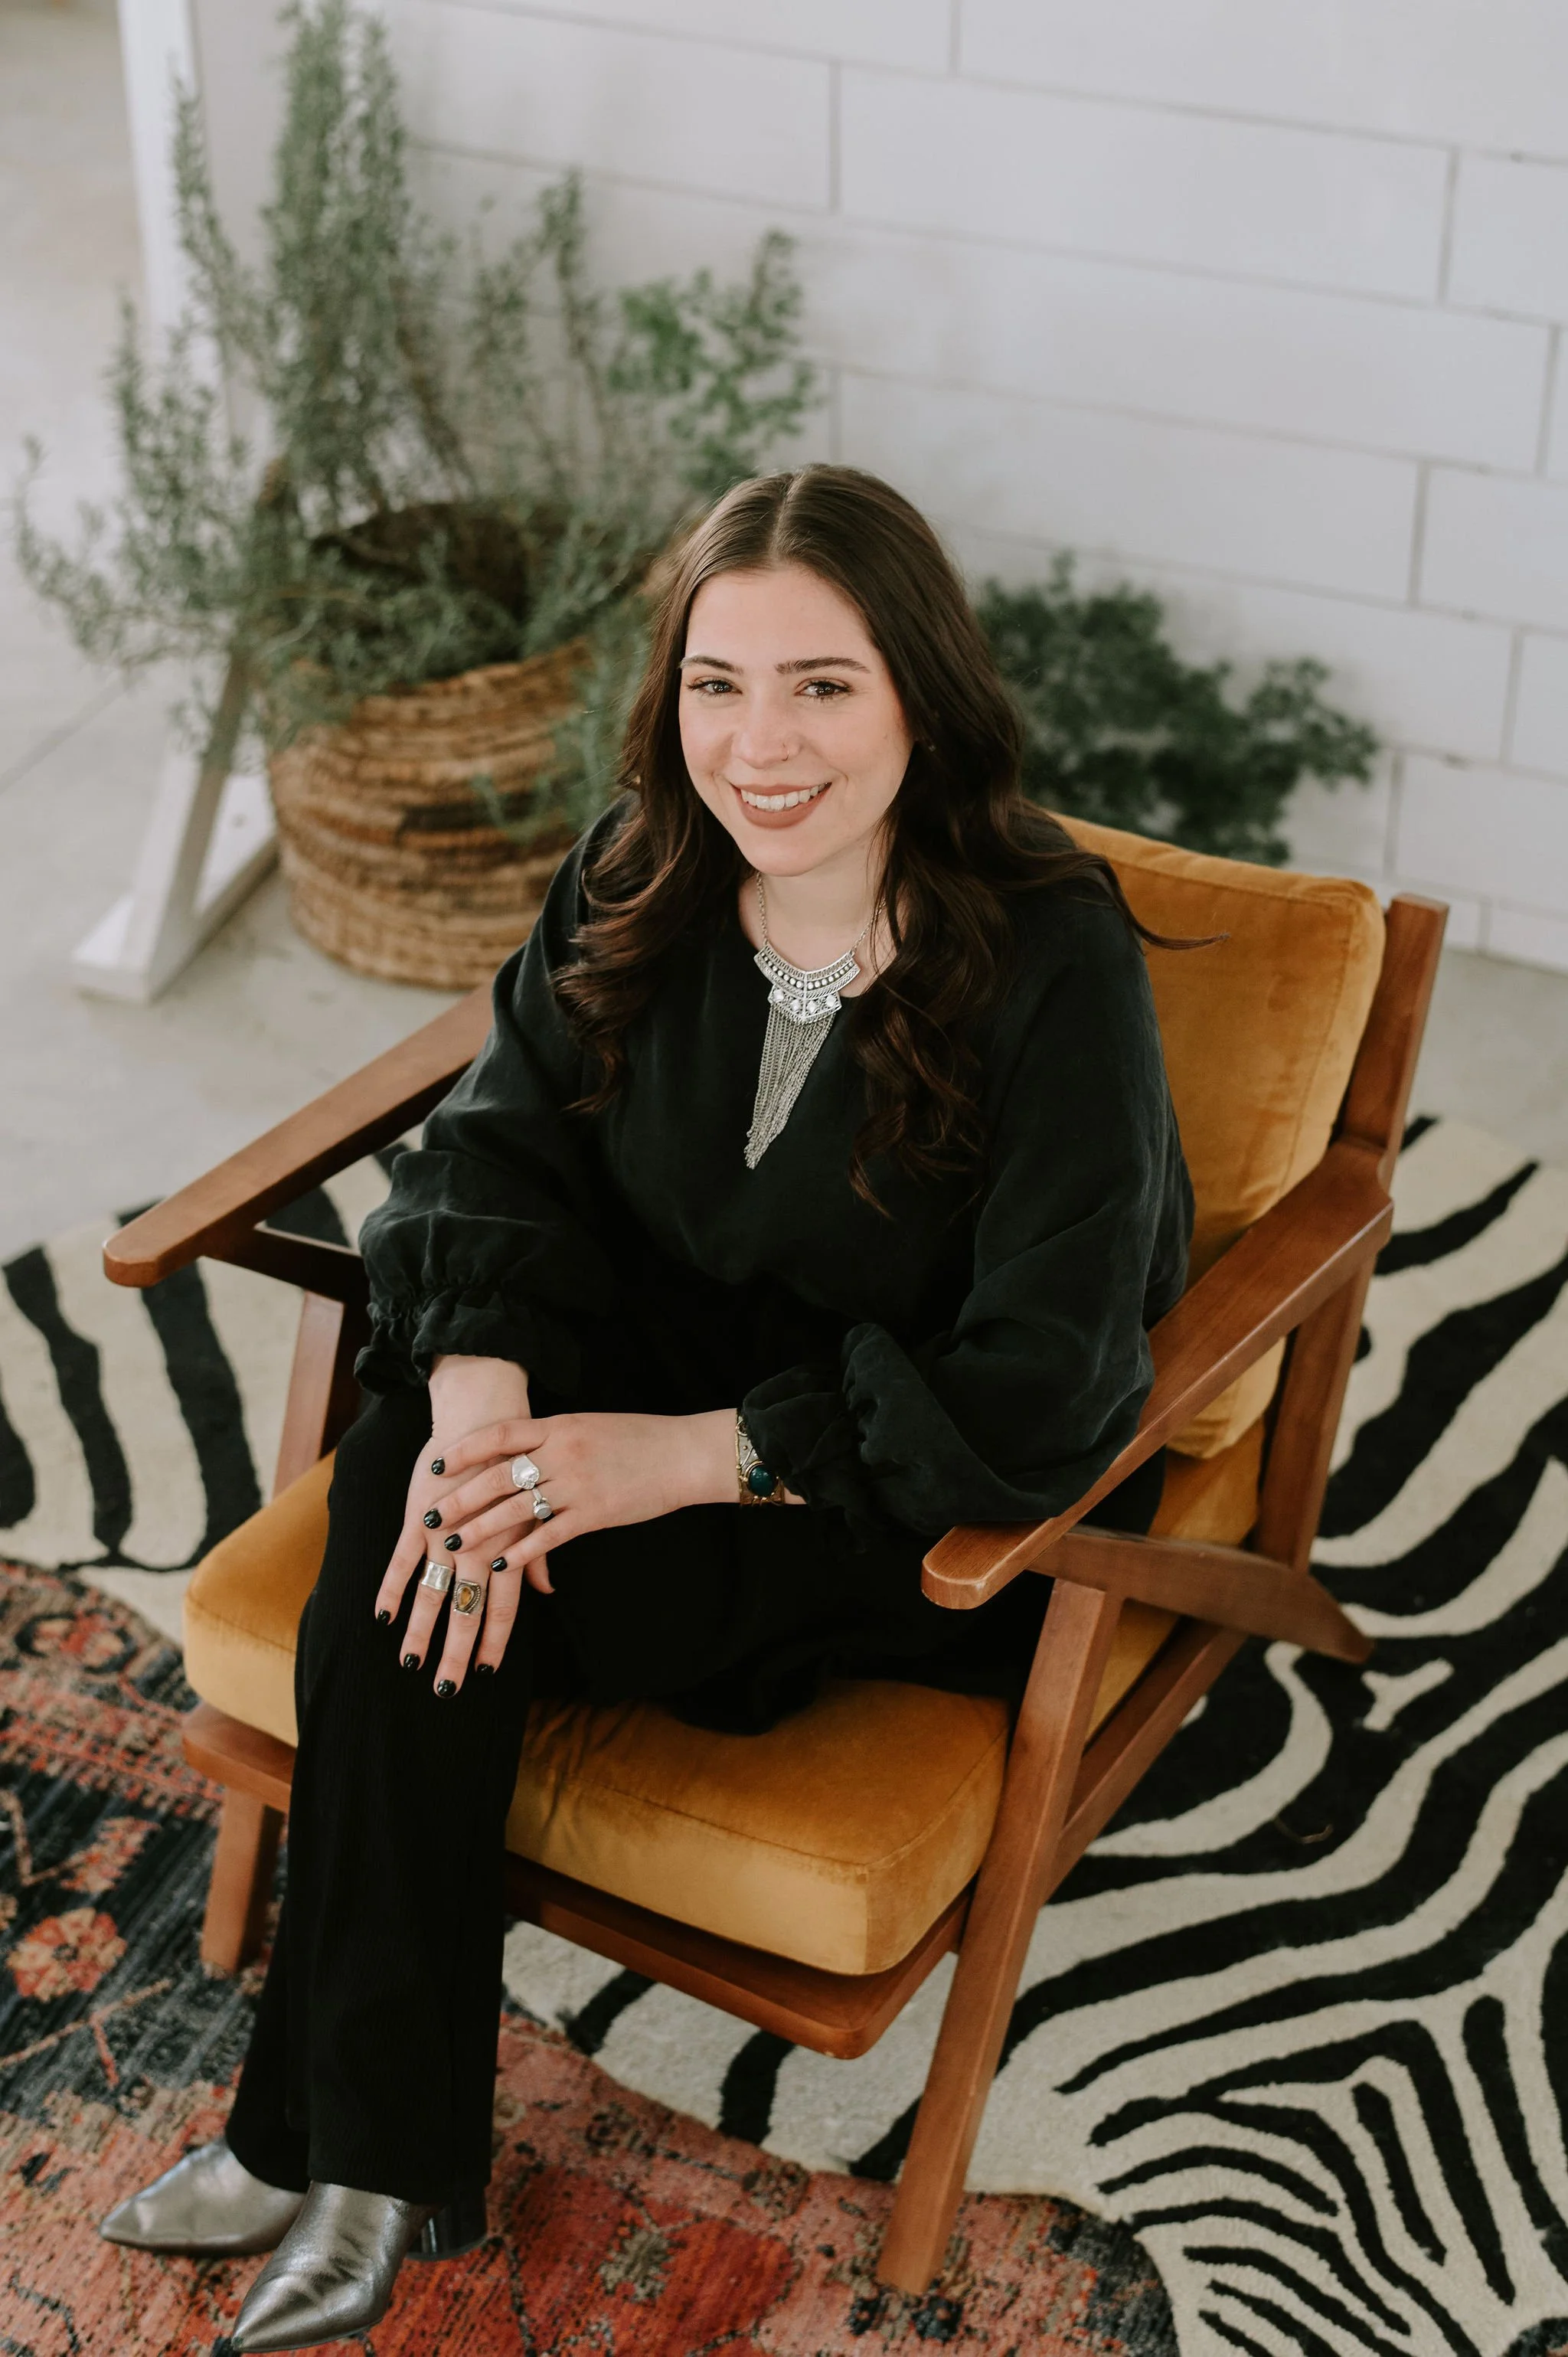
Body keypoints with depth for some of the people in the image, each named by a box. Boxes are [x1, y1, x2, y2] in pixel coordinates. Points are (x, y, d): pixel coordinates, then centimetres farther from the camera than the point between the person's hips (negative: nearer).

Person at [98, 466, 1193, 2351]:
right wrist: (480, 1390, -24)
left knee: (430, 1578, -25)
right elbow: (505, 1136, -3)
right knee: (400, 1498, -25)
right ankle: (375, 2157, -14)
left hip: (947, 1517, -5)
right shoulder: (641, 880, -4)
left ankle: (333, 2136, -7)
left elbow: (1042, 1389, -24)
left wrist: (685, 1457, -29)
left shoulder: (1055, 960, -22)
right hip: (666, 1368, 6)